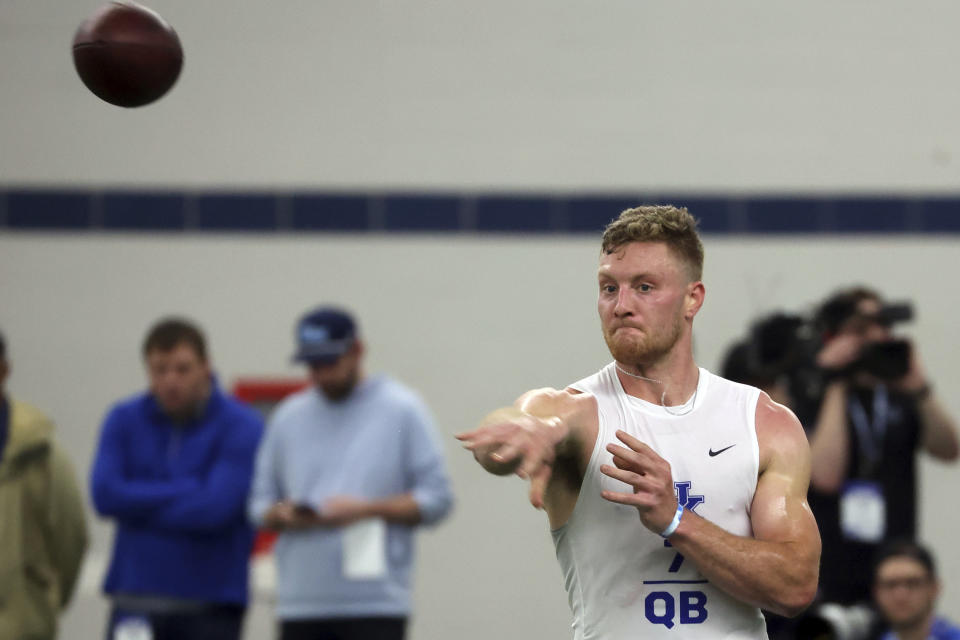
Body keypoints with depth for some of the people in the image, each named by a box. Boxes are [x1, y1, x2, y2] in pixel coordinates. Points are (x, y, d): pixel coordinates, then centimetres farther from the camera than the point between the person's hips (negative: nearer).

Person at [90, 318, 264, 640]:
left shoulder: (242, 427, -7)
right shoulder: (124, 420, 5)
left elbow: (215, 508, -18)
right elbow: (105, 493, -10)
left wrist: (136, 503, -9)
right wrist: (187, 490, -11)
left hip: (209, 604, -2)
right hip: (135, 601, 2)